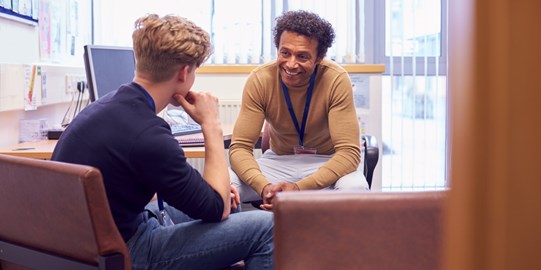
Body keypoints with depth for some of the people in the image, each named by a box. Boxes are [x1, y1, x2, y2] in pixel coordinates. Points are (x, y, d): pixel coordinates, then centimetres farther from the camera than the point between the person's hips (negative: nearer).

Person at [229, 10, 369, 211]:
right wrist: (265, 187, -38)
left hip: (327, 163, -1)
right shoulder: (260, 80, -17)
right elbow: (240, 147, -17)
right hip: (279, 161, 1)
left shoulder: (336, 80, -22)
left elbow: (349, 152, -25)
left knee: (355, 189, -35)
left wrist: (299, 188, -39)